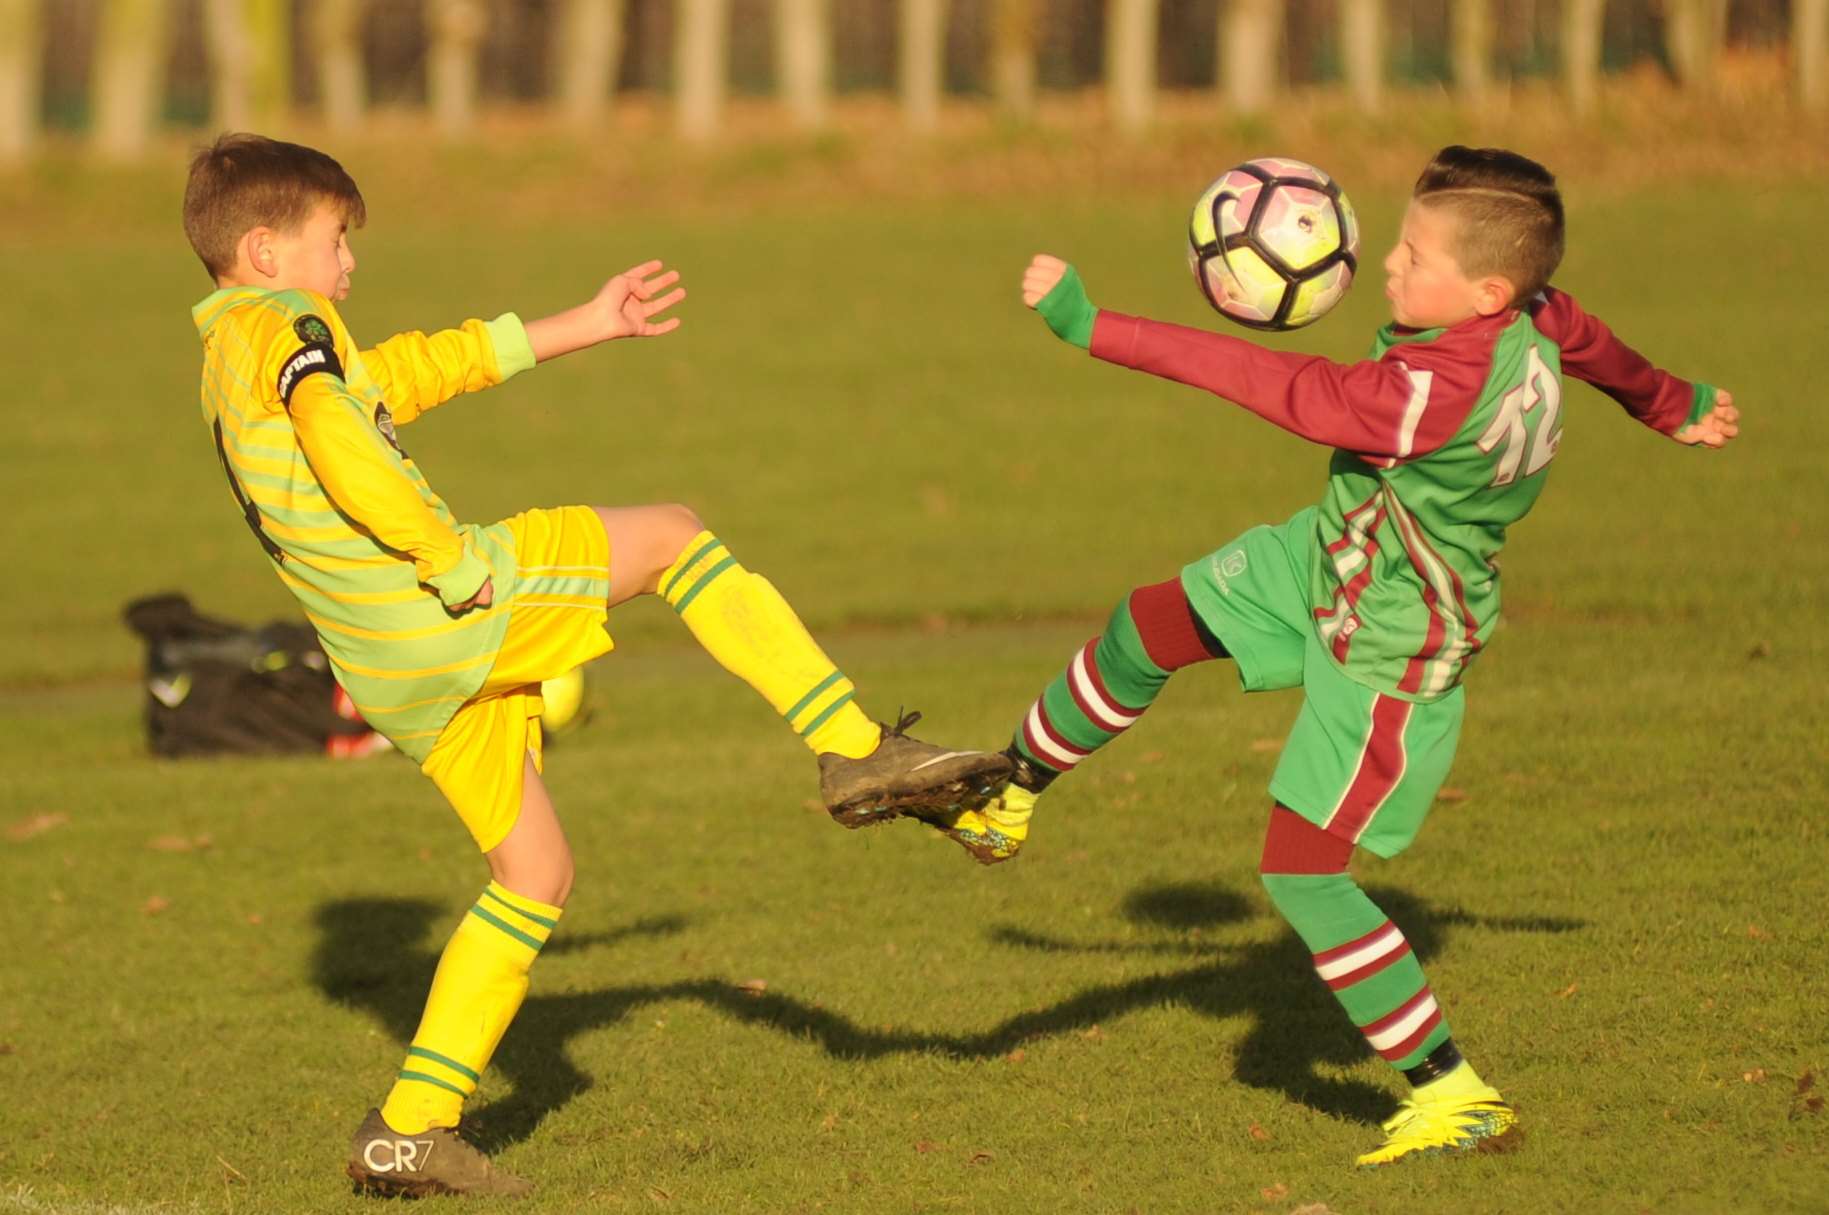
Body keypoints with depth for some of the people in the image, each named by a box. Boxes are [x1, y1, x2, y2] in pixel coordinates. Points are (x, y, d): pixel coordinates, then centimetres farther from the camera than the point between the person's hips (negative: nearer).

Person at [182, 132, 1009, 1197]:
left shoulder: (231, 363, 24)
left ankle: (411, 1132, 11)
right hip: (442, 613, -9)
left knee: (537, 874, 15)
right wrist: (455, 559, -19)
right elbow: (342, 450, -25)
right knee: (670, 537, 6)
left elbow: (406, 371, 32)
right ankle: (855, 750, 2)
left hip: (389, 671, 9)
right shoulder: (283, 327, -5)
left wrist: (583, 327, 35)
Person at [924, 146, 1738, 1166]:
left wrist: (1097, 328, -33)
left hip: (1389, 651, -10)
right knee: (1148, 629, 17)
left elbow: (1287, 391, -37)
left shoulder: (1448, 390, -39)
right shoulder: (1529, 313, -13)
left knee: (1301, 873, -5)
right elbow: (1589, 340, 11)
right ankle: (1004, 800, 40)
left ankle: (1459, 1098, 3)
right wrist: (1670, 403, 35)